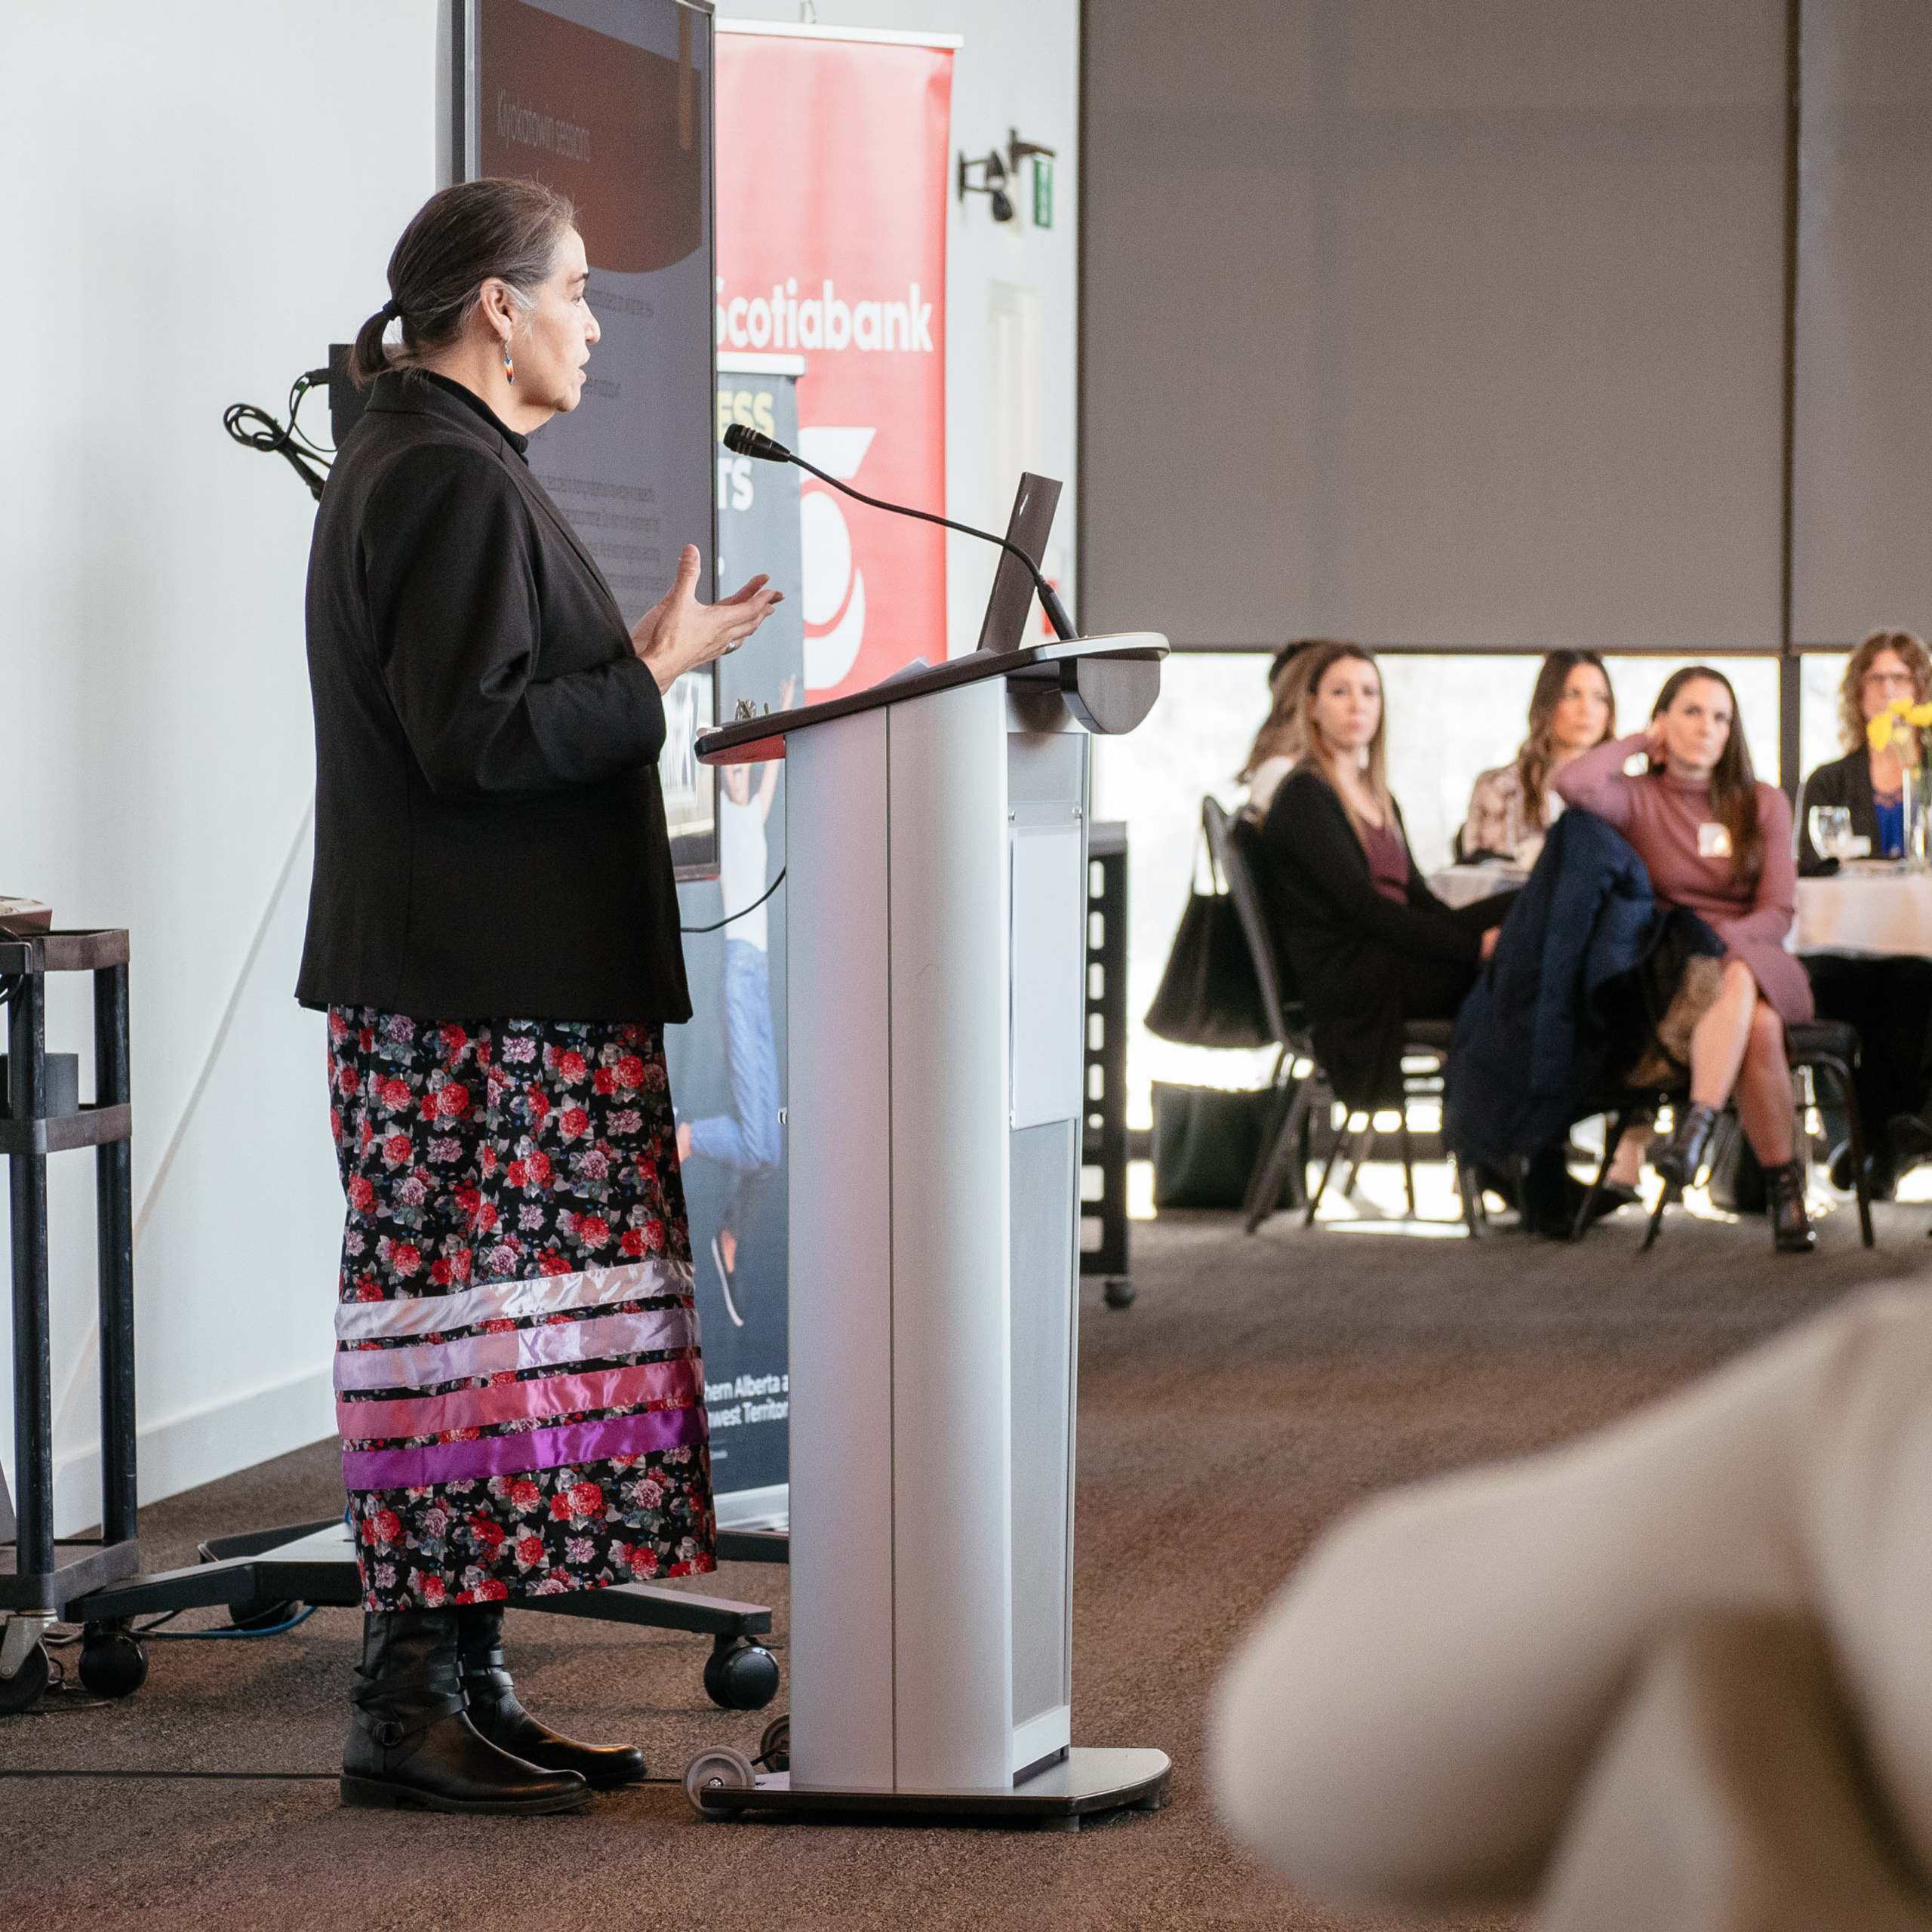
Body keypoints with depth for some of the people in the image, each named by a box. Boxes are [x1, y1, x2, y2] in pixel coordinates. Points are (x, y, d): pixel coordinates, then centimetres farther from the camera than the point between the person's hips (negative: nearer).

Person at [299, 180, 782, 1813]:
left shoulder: (421, 462, 20)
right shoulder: (453, 479, -14)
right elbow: (477, 737, -21)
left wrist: (626, 666, 19)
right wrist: (656, 672, -11)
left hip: (481, 988, 11)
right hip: (486, 1002, -11)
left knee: (480, 1311, 10)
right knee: (484, 1312, -9)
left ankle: (462, 1683, 13)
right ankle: (410, 1705, -7)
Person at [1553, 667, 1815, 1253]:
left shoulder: (1763, 804, 13)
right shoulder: (1638, 799, 7)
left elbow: (1779, 912, 4)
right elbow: (1571, 784, -16)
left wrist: (1720, 938, -16)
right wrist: (1641, 742, 2)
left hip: (1753, 958, 1)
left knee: (1735, 977, -38)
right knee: (1758, 1028, -35)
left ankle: (1695, 1129, -50)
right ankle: (1783, 1184, -34)